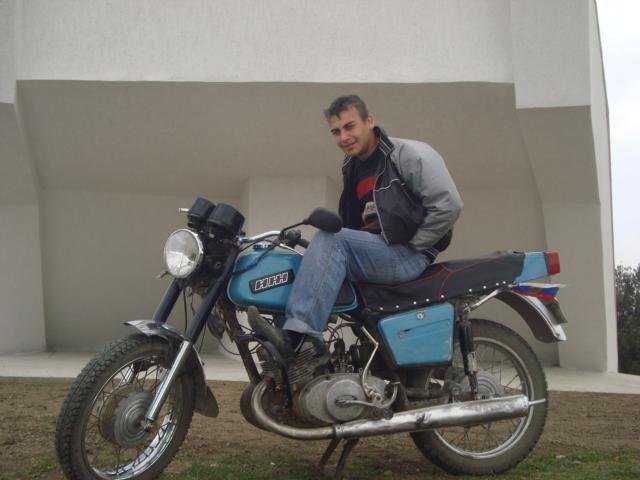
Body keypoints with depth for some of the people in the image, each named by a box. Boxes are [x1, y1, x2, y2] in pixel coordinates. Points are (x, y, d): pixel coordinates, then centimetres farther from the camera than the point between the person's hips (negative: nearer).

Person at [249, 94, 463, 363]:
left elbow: (448, 205, -13)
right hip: (372, 251, 8)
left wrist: (411, 246, -12)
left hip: (408, 256, -8)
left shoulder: (409, 154, -5)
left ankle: (297, 337, -34)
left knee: (331, 239, -26)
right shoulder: (351, 168, 18)